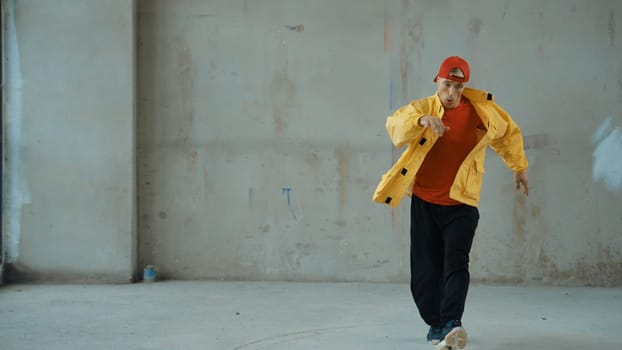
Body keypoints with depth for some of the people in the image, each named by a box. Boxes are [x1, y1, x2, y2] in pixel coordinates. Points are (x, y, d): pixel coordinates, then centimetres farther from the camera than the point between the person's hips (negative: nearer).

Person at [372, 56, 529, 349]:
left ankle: (451, 324, -29)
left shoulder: (479, 109, 1)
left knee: (455, 264, -18)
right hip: (424, 203, 1)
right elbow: (394, 125, -23)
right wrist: (423, 120, -41)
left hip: (461, 204, -1)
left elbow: (508, 133, 18)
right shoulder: (422, 107, -3)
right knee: (425, 271, 4)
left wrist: (519, 167, 28)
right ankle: (435, 323, 23)